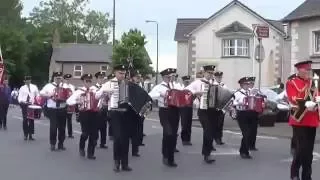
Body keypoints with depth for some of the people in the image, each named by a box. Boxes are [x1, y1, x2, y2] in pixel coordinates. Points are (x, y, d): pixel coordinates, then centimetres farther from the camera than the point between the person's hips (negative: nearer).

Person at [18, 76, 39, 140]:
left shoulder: (34, 87, 8)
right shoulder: (22, 88, 5)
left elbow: (38, 95, 9)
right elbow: (19, 97, 2)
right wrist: (22, 101, -18)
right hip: (24, 105, -1)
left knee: (31, 120, 2)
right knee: (25, 120, 0)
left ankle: (30, 135, 8)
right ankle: (25, 134, 9)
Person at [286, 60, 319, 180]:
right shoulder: (291, 83, -4)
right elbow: (294, 101, -15)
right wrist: (307, 104, -28)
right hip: (299, 120, -6)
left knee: (309, 150, 8)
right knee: (302, 148, -9)